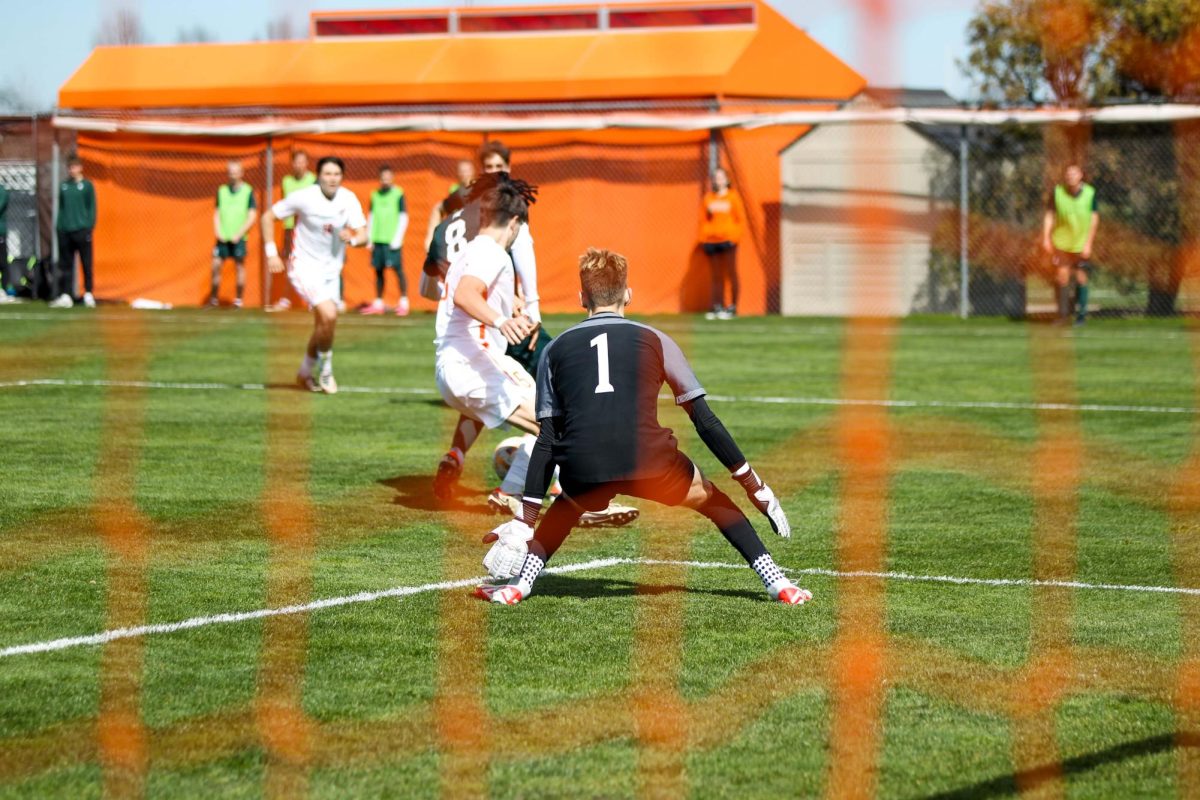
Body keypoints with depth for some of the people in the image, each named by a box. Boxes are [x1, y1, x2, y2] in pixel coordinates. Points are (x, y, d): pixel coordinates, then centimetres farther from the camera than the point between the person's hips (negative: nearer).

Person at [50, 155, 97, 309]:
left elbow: (92, 208, -1)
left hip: (82, 230, -4)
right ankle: (66, 295, 8)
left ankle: (88, 294, 5)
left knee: (86, 264, -1)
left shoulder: (87, 185, 1)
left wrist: (90, 226, -9)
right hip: (65, 231, 4)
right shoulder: (63, 186, 12)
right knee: (65, 265, 5)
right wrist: (58, 226, 6)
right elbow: (60, 208, 14)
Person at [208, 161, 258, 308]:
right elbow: (217, 213, 13)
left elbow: (252, 216, -3)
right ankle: (213, 298, 5)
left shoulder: (248, 191, 0)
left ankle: (239, 299, 8)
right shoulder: (222, 190, 10)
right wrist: (218, 231, -2)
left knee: (240, 266, 0)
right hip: (223, 237, 3)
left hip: (238, 238, -3)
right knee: (216, 265, -3)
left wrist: (239, 234, -10)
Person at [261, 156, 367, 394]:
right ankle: (325, 367, -1)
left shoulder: (348, 199, -6)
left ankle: (306, 372, 31)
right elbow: (268, 217, -5)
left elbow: (363, 236, -8)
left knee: (323, 326, 8)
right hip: (304, 266, -5)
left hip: (331, 270, 5)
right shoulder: (303, 197, -15)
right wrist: (271, 252, -10)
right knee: (329, 315, -23)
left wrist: (352, 238, -31)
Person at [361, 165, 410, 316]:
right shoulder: (375, 195, 12)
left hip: (392, 240, -5)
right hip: (377, 240, 5)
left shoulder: (398, 194, -1)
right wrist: (370, 238, 10)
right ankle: (378, 304, 12)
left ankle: (404, 303, -6)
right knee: (378, 271, 6)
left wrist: (397, 238, -10)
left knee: (398, 269, -8)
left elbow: (404, 217, -3)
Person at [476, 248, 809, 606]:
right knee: (715, 502, 26)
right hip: (651, 462, -1)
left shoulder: (555, 350, 20)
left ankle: (518, 584, 19)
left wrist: (526, 519, 15)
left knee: (566, 508, 35)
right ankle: (778, 583, 16)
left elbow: (547, 441, 15)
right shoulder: (654, 340, 17)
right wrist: (752, 483, 19)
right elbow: (705, 421, 14)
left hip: (583, 470, 1)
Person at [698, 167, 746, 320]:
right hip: (711, 240, 3)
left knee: (731, 273, -3)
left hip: (728, 239, -3)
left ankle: (733, 307, -1)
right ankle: (717, 307, 7)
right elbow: (703, 218, 11)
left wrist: (735, 236, -7)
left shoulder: (733, 196, 3)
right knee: (716, 276, 5)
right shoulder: (708, 197, 10)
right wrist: (703, 237, 2)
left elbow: (741, 218, 2)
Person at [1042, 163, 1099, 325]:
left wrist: (1088, 243, -8)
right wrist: (1046, 237, -6)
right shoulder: (1057, 192, -3)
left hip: (1082, 244, -1)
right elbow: (1049, 215, 3)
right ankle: (1063, 314, 7)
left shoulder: (1090, 193, -6)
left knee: (1081, 278, 1)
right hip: (1061, 243, 1)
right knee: (1062, 276, -4)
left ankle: (1081, 314, 12)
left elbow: (1094, 219, -3)